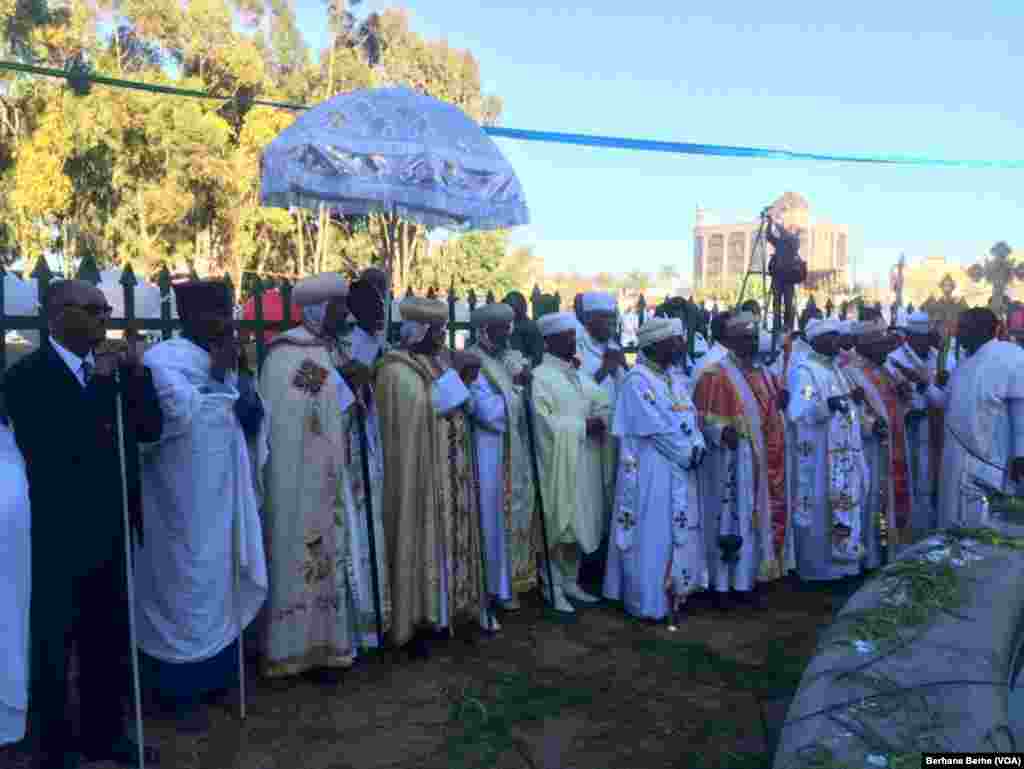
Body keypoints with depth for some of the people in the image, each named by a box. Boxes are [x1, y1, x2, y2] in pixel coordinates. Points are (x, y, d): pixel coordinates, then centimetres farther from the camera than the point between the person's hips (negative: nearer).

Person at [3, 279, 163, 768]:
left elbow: (151, 430, 3)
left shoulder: (110, 370, 6)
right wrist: (97, 384, -21)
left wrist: (137, 375, -9)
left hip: (110, 531, 6)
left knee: (109, 643, 17)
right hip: (58, 537, -6)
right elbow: (54, 448, -24)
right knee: (52, 649, 10)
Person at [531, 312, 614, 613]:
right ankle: (553, 587, 13)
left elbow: (604, 405, 11)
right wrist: (584, 425, -16)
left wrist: (600, 420, -11)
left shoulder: (578, 373, 13)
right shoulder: (540, 377, -10)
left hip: (584, 464, 7)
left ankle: (570, 581, 25)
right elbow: (545, 422, -18)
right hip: (558, 464, -7)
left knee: (579, 525, 13)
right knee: (558, 527, 0)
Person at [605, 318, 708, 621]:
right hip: (652, 471, -9)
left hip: (679, 469, 9)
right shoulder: (637, 379, -14)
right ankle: (648, 601, 10)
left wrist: (697, 447, -7)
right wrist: (688, 453, -12)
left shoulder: (671, 378, 13)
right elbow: (658, 426, -19)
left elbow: (690, 417, 10)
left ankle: (674, 590, 25)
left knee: (679, 533, 14)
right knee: (652, 536, -1)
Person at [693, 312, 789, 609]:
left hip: (761, 459, 7)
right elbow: (701, 414, -12)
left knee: (755, 519, 10)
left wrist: (781, 403, 1)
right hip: (731, 459, -7)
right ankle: (721, 585, 7)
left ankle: (745, 581, 20)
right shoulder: (716, 375, -8)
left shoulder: (763, 375, 14)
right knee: (728, 519, -3)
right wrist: (722, 429, -29)